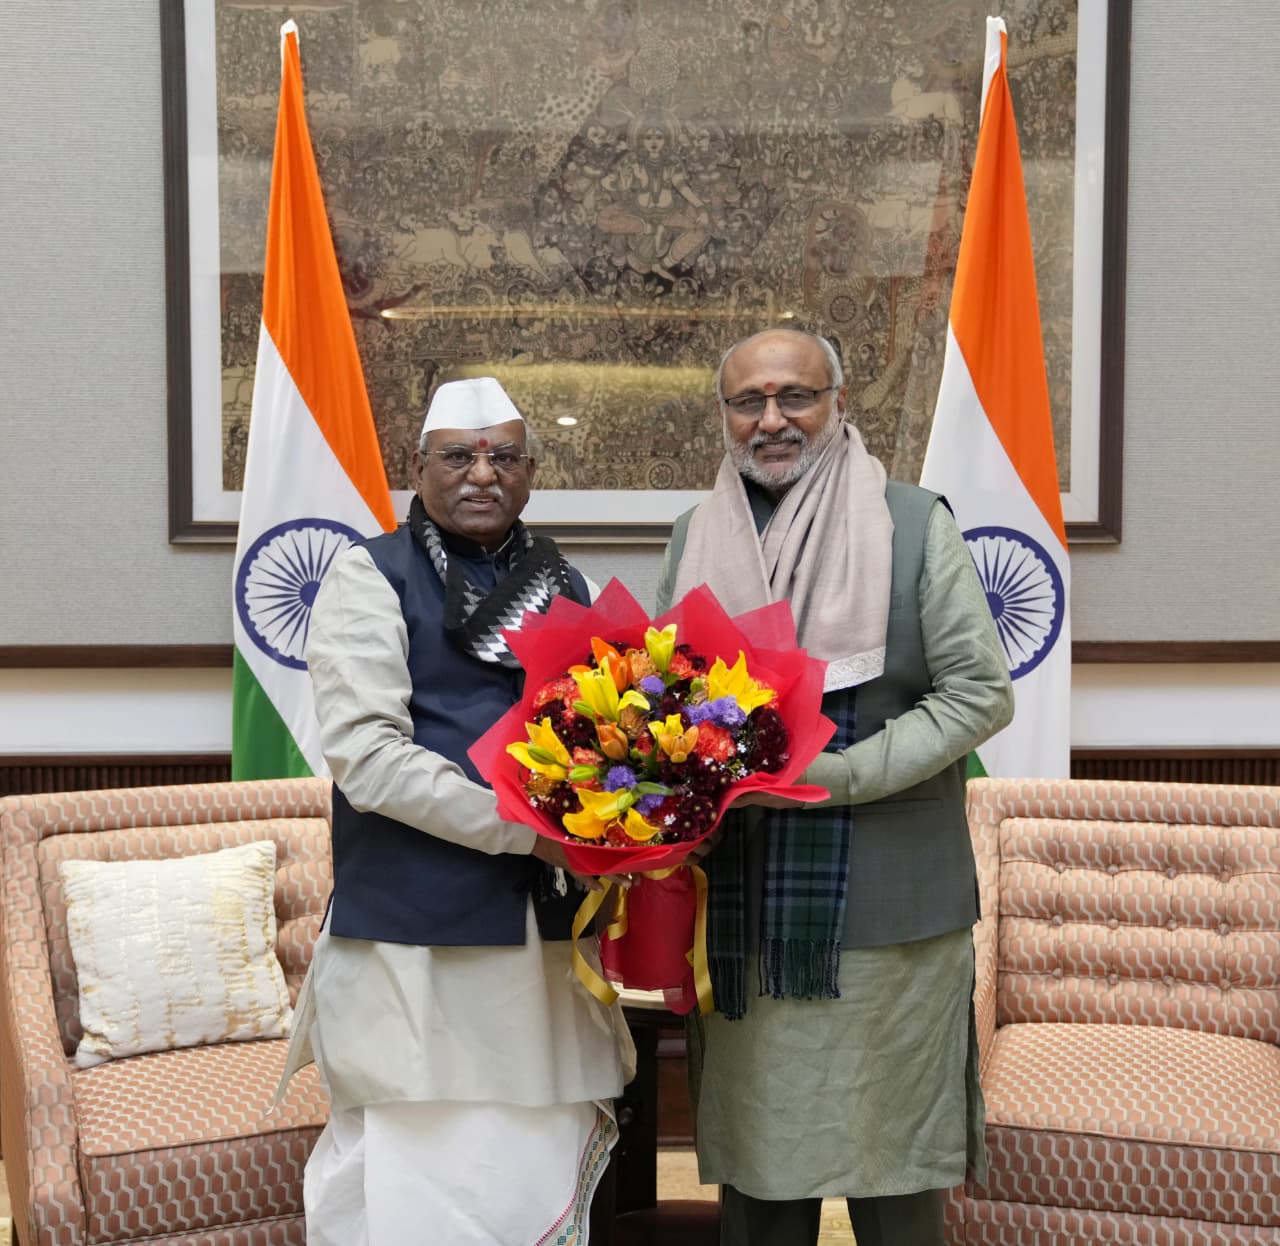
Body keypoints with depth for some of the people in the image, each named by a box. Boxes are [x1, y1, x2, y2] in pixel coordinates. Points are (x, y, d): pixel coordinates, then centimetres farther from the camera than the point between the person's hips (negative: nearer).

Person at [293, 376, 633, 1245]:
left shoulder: (564, 585, 15)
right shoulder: (372, 577, -1)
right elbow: (365, 755, -12)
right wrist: (524, 829, -17)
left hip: (548, 936, 5)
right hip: (417, 939, -4)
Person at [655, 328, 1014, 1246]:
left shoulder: (915, 526, -1)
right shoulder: (697, 536, 11)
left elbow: (980, 693, -5)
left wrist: (832, 775, -14)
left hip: (881, 905, -3)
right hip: (740, 904, 3)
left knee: (890, 1171, 6)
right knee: (753, 1162, 12)